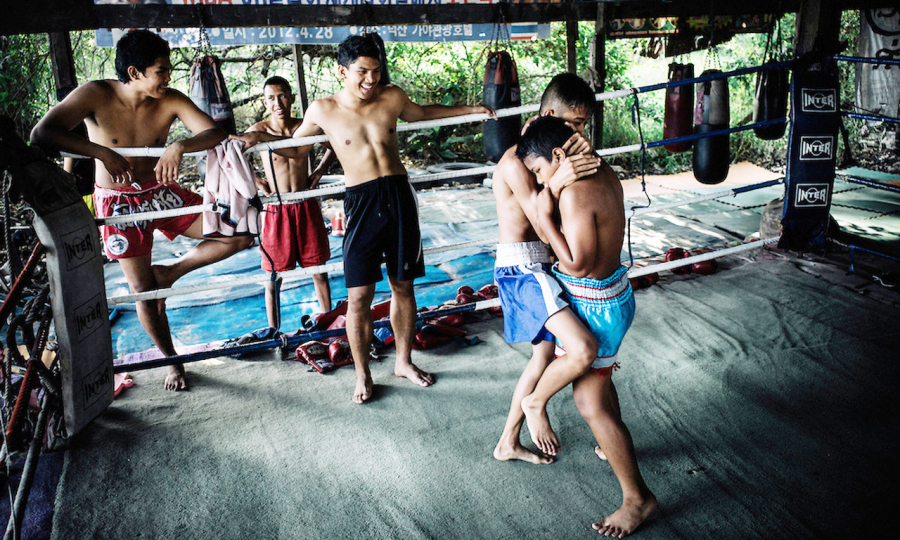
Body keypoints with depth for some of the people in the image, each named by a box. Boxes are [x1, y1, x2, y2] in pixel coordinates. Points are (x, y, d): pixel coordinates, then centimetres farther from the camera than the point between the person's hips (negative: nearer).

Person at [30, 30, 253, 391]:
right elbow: (41, 134, -26)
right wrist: (102, 152, -39)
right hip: (119, 202, -2)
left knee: (238, 235, -10)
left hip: (161, 192, 3)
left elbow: (215, 133, -21)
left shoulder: (171, 101, -13)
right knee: (144, 291, 4)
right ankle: (173, 361, 25)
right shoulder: (96, 95, -18)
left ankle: (169, 273, 9)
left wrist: (179, 147, -41)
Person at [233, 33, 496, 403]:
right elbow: (295, 143, 20)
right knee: (359, 295, -4)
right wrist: (259, 137, 4)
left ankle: (404, 361, 30)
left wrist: (471, 110, 30)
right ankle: (362, 375, 15)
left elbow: (421, 113, 27)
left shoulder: (392, 97, 6)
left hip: (400, 196, 3)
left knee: (403, 285, 11)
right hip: (361, 202, -2)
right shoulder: (322, 111, 2)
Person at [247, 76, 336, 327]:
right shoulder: (259, 130, -7)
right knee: (274, 275, 3)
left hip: (307, 207, 2)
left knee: (318, 269, 9)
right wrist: (256, 181, -6)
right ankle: (274, 332, 14)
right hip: (277, 211, -2)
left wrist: (319, 171, 7)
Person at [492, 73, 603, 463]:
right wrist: (555, 181, -37)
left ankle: (508, 443, 34)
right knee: (583, 349, -24)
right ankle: (537, 405, 6)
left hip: (542, 265, 10)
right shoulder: (515, 163, -17)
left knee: (547, 354, 20)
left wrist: (585, 155, -11)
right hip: (521, 266, -10)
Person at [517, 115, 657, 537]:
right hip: (612, 292, 10)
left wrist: (545, 217, -22)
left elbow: (578, 264, -28)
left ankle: (637, 497, 12)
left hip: (594, 305, -10)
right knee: (598, 379, 29)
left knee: (589, 402, -1)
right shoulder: (605, 175, 1)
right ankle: (614, 448, 52)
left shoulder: (574, 194, -28)